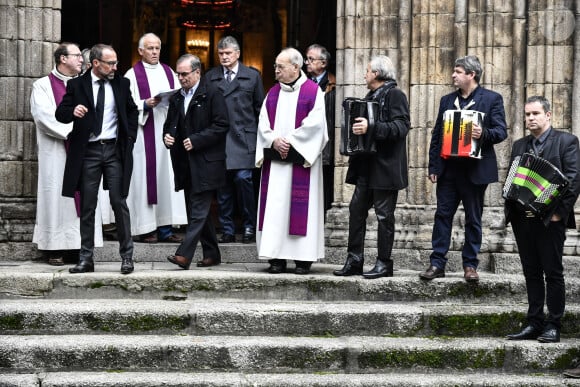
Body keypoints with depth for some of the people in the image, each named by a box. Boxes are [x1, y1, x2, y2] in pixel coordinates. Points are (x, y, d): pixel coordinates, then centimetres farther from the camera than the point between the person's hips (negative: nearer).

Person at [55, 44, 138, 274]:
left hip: (115, 150, 0)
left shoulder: (122, 84, 7)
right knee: (87, 206, 3)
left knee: (119, 203, -2)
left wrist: (130, 138, 7)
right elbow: (60, 114, -1)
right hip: (88, 151, 0)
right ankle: (86, 258, 9)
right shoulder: (76, 85, 1)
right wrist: (72, 112, -23)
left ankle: (127, 256, 5)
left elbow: (132, 111, 19)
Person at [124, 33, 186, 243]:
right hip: (143, 133, -4)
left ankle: (165, 228, 5)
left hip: (166, 131, 5)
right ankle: (145, 229, -1)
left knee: (167, 177, 1)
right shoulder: (132, 75, 2)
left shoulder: (169, 73, 17)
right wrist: (146, 105, -19)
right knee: (144, 177, -5)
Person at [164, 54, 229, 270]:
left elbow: (222, 125, -11)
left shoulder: (211, 95, -6)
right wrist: (167, 136, 2)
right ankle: (212, 254, 19)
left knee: (198, 210, -10)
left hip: (205, 163, -8)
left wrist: (196, 140, -16)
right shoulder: (176, 98, 16)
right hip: (186, 164, 8)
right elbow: (170, 124, 25)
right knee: (198, 211, 11)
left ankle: (184, 255, -17)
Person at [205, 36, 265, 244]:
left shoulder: (252, 76, 8)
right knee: (223, 184, 3)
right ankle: (227, 230, 10)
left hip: (243, 138, -2)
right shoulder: (210, 77, 12)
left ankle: (249, 226, 2)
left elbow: (259, 108, 10)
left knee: (243, 178, -12)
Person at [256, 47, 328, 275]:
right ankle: (277, 258, 3)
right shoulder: (273, 93, 13)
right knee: (275, 206, 0)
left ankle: (303, 258, 1)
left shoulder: (313, 91, -2)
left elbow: (314, 124, -10)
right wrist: (274, 141, -10)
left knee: (300, 205, -4)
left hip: (301, 158, -4)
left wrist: (291, 142, -12)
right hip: (275, 159, 4)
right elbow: (263, 123, 8)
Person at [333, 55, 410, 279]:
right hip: (366, 166, 9)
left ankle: (384, 263, 6)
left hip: (386, 167, -9)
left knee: (384, 215, -2)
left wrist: (371, 127, -29)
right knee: (356, 210, 6)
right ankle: (354, 261, 10)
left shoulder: (395, 96, -9)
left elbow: (402, 126, -22)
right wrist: (358, 127, 10)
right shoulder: (372, 96, 18)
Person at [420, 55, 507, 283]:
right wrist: (433, 166, 6)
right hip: (448, 168, 4)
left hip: (475, 169, -4)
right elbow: (437, 134, 13)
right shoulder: (447, 100, 13)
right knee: (443, 215, 2)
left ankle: (470, 265, 11)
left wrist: (483, 133, -25)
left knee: (473, 219, 4)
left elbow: (501, 132, -4)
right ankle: (437, 263, 6)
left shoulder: (492, 99, 0)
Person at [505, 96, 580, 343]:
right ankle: (534, 323, 14)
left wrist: (559, 212, -14)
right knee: (532, 273, 9)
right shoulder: (519, 146, 16)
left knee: (553, 273, -1)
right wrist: (510, 211, 1)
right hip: (523, 219, 6)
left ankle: (553, 326, 4)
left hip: (550, 220, -5)